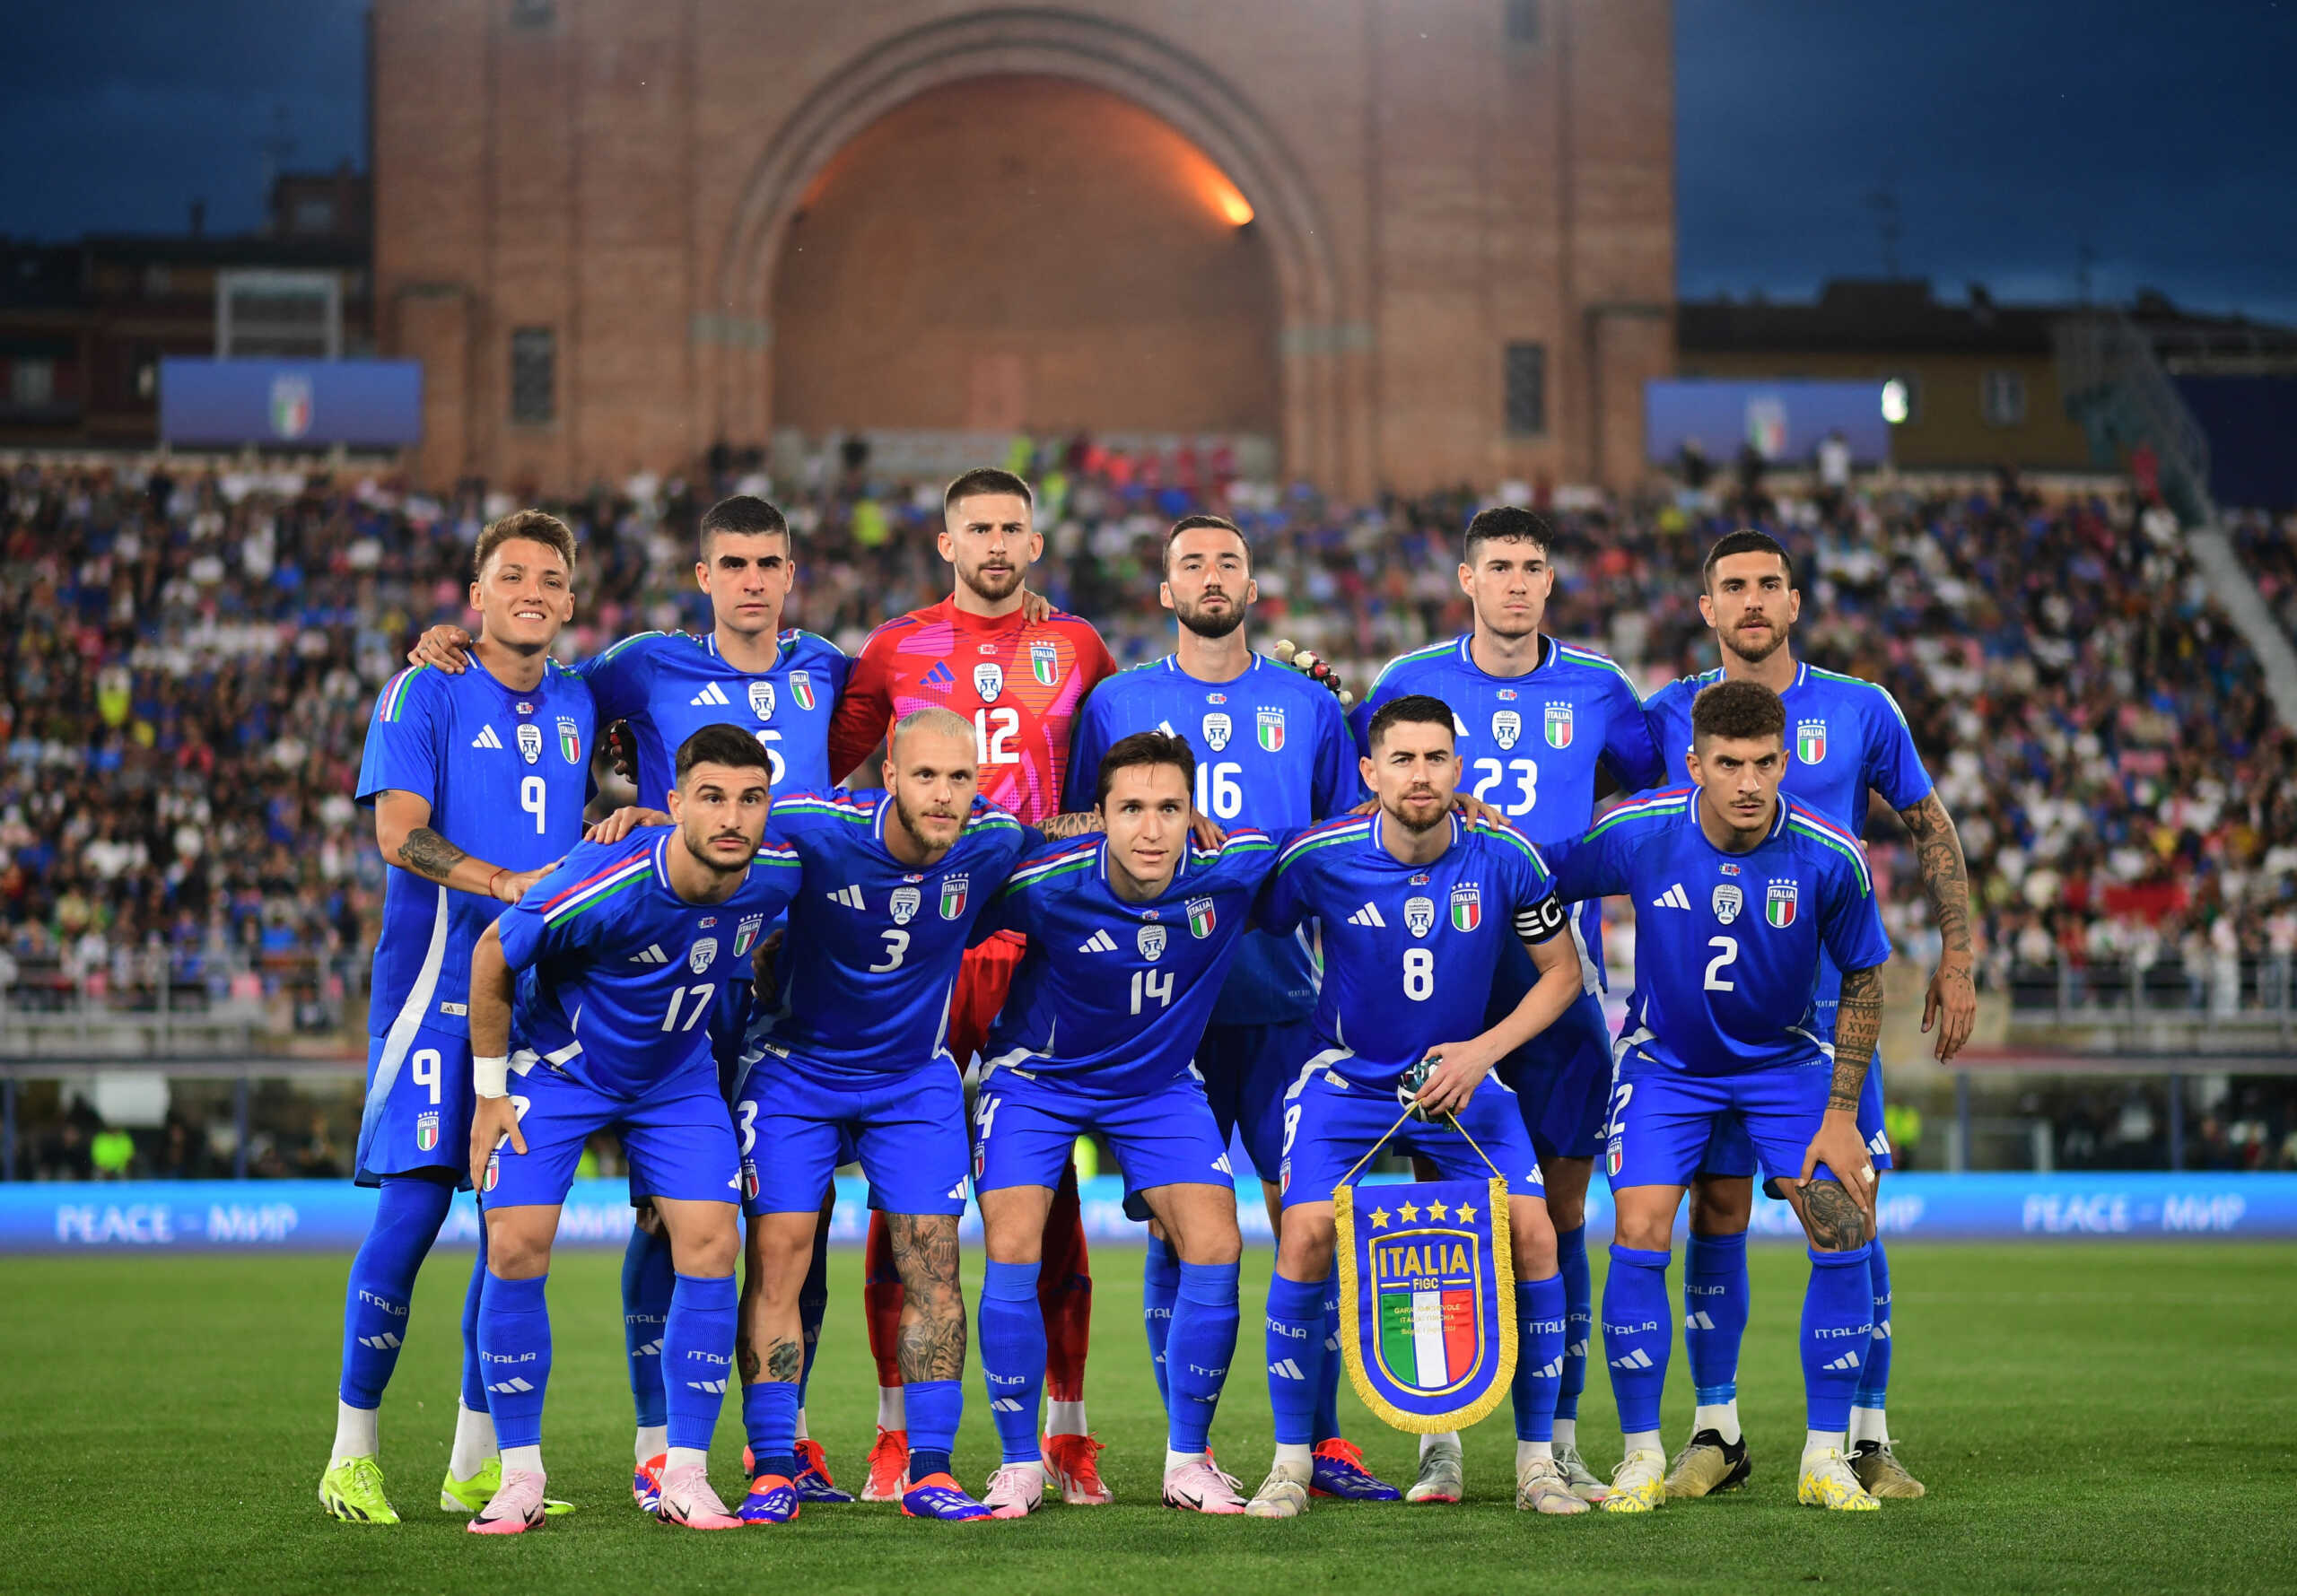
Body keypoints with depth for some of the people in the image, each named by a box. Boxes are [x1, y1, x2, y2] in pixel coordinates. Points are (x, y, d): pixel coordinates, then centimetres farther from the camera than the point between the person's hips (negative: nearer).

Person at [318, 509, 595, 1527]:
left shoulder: (575, 705, 16)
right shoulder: (425, 693, -2)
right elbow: (397, 833, -14)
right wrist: (507, 882, -27)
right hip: (436, 984, -6)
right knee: (413, 1208, -11)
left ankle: (475, 1463, 13)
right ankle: (351, 1454, 0)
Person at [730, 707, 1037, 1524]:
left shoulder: (991, 841, -15)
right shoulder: (818, 830, -24)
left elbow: (1050, 834, 10)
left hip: (915, 1078, 2)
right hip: (795, 1066, -2)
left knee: (933, 1263, -5)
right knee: (778, 1257, -8)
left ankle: (928, 1471, 3)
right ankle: (773, 1472, -1)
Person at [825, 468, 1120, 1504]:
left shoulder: (1076, 652, 11)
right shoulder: (893, 651, 8)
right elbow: (815, 771, 14)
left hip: (1041, 946, 1)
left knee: (1049, 1189, 1)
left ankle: (1065, 1435, 8)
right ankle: (896, 1432, 5)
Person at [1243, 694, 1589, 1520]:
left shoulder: (1505, 858, -13)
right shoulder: (1318, 858, -16)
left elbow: (1561, 972, -1)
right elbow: (1255, 933, 4)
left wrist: (1484, 1050, -12)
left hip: (1463, 1072, 1)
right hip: (1346, 1073, -1)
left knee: (1532, 1234, -15)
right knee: (1306, 1235, -21)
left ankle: (1537, 1460, 0)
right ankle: (1290, 1462, -5)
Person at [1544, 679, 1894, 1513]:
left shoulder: (1831, 858, -21)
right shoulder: (1636, 833, -21)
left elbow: (1862, 981, -6)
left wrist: (1840, 1114, -9)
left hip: (1785, 1059, 1)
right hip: (1665, 1060, 0)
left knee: (1844, 1236, -12)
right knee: (1639, 1237, -16)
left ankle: (1824, 1459, 2)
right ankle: (1642, 1456, -1)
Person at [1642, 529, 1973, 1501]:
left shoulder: (1860, 711, 4)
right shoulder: (1670, 716, 5)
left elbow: (1931, 829, 12)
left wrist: (1956, 955, 7)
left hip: (1828, 1000, -1)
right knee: (1717, 1212, 0)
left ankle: (1866, 1438, 5)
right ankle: (1715, 1432, 10)